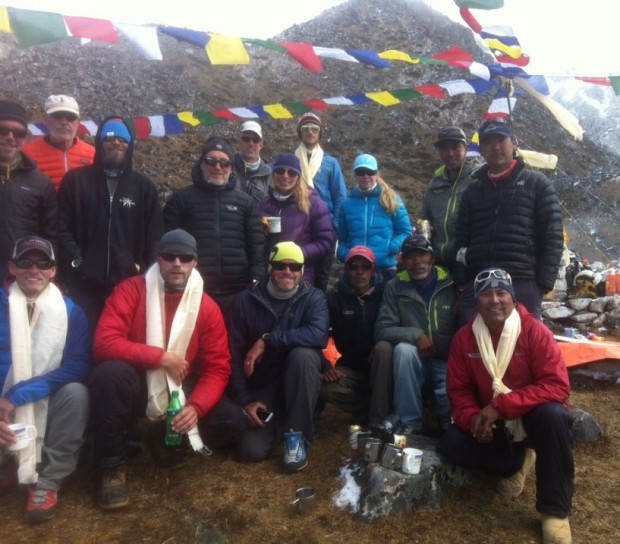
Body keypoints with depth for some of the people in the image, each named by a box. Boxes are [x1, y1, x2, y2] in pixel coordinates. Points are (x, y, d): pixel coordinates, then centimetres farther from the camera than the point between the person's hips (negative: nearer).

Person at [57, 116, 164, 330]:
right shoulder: (75, 179, 8)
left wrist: (144, 271, 0)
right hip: (83, 284, 0)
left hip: (129, 284, 1)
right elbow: (63, 228, 4)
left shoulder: (143, 186, 10)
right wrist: (76, 263, -6)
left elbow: (154, 236, 9)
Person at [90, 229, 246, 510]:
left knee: (233, 421, -17)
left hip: (179, 392, 2)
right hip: (137, 386, -2)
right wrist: (161, 357, -26)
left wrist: (195, 407, -26)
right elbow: (104, 343, -24)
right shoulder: (131, 290, -13)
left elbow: (217, 368, -8)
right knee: (110, 372, -35)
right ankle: (113, 466, -13)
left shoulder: (207, 307, -7)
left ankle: (165, 438, 12)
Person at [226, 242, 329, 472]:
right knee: (251, 450, -17)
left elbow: (318, 335, -30)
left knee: (303, 354, -33)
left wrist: (266, 340, -29)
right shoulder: (246, 300, -5)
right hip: (262, 387, 1)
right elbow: (234, 355, -4)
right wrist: (244, 400, -11)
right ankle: (278, 422, 19)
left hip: (299, 384, -1)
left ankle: (296, 435, -16)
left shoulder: (313, 297, -8)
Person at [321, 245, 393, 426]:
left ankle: (378, 420, -24)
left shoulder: (384, 292, -7)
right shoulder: (335, 297, -4)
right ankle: (372, 409, -3)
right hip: (351, 367, 1)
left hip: (381, 367, -1)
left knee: (384, 347, -33)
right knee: (326, 386, -28)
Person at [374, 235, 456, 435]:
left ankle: (445, 417, 10)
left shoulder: (452, 284, -3)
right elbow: (382, 330, -8)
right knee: (403, 349, -32)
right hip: (413, 364, 1)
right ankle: (411, 423, -15)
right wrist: (416, 335, -22)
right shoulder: (395, 287, -2)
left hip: (447, 363, -1)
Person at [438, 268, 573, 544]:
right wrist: (474, 419, -23)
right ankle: (516, 462, 7)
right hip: (491, 425, 3)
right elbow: (459, 390, -2)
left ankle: (555, 511, -18)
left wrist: (500, 405, -30)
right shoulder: (464, 338, -8)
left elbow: (557, 386, -24)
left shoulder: (534, 331, -18)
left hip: (531, 418, -3)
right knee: (449, 444, -19)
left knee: (552, 415, -36)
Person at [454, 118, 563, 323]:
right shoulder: (472, 191, 18)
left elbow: (552, 237, 3)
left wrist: (544, 283, -6)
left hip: (523, 286, -3)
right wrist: (461, 282, 2)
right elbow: (461, 241, 15)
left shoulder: (537, 184, 9)